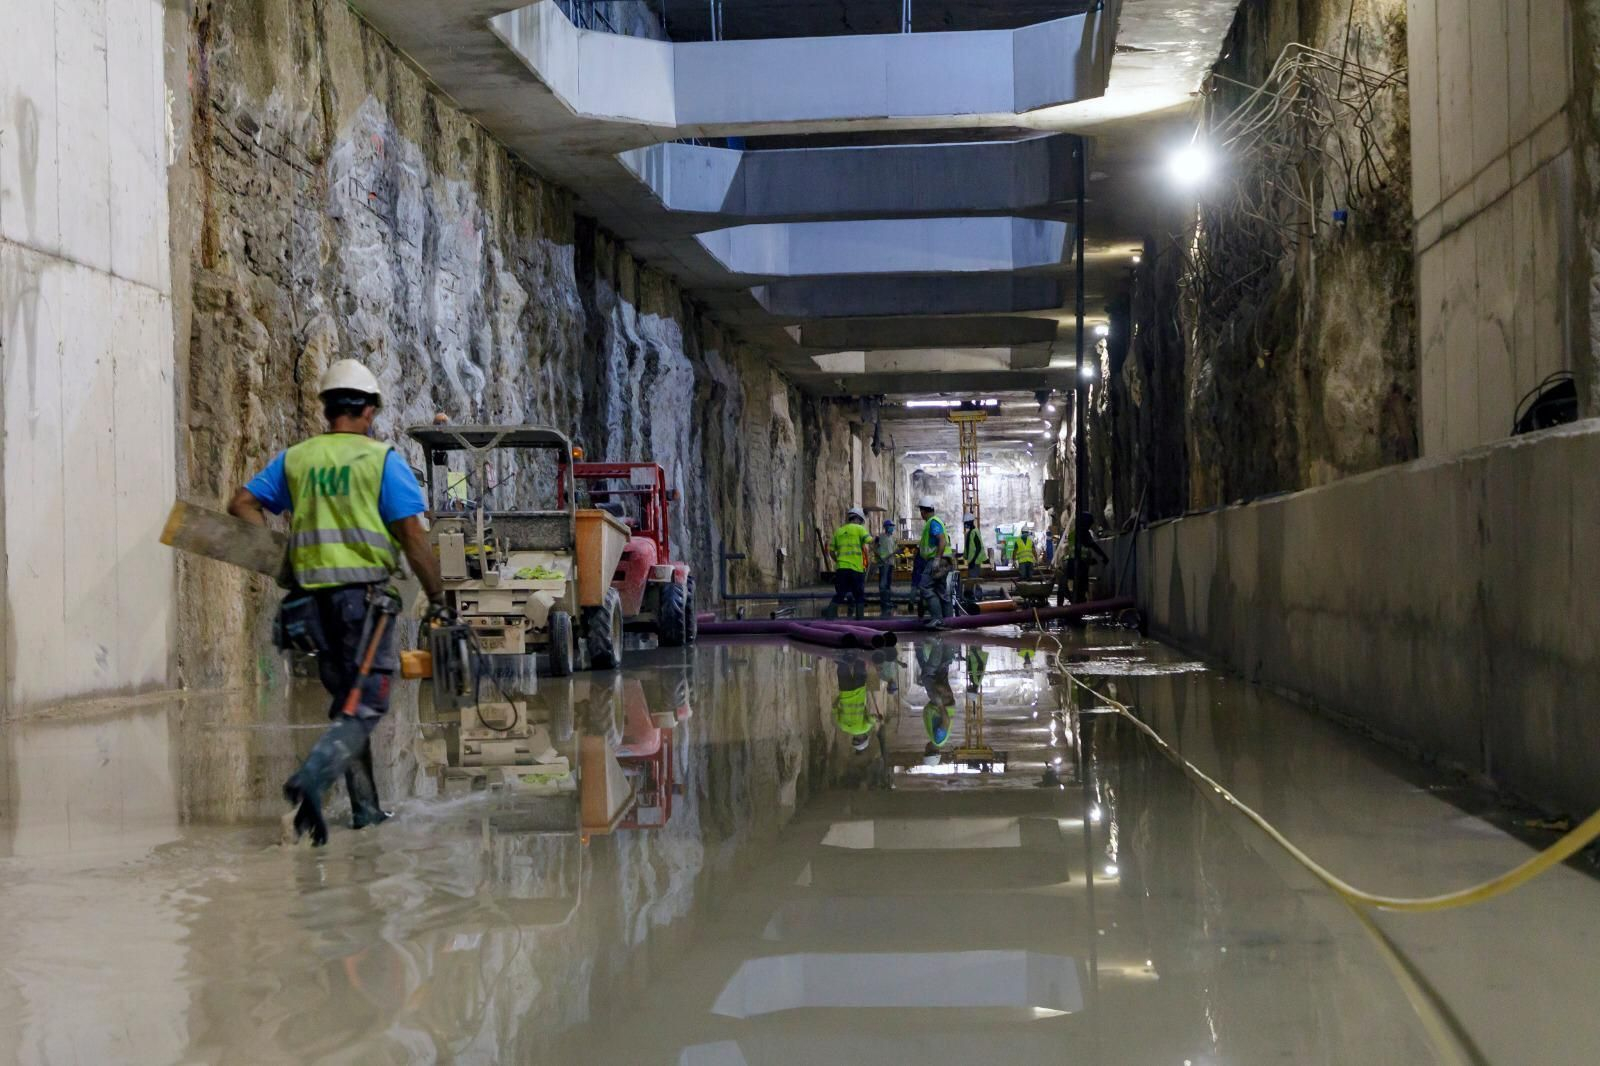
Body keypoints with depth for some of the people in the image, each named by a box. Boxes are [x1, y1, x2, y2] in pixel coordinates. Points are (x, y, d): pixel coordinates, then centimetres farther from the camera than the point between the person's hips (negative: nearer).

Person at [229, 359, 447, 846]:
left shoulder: (295, 459, 10)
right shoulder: (382, 459, -3)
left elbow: (241, 504, 9)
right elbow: (412, 535, -8)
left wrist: (278, 554, 14)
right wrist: (437, 597, 1)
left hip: (312, 597, 5)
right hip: (364, 594, -5)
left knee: (346, 700, 16)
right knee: (364, 706, -5)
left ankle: (365, 808, 18)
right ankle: (309, 779, -29)